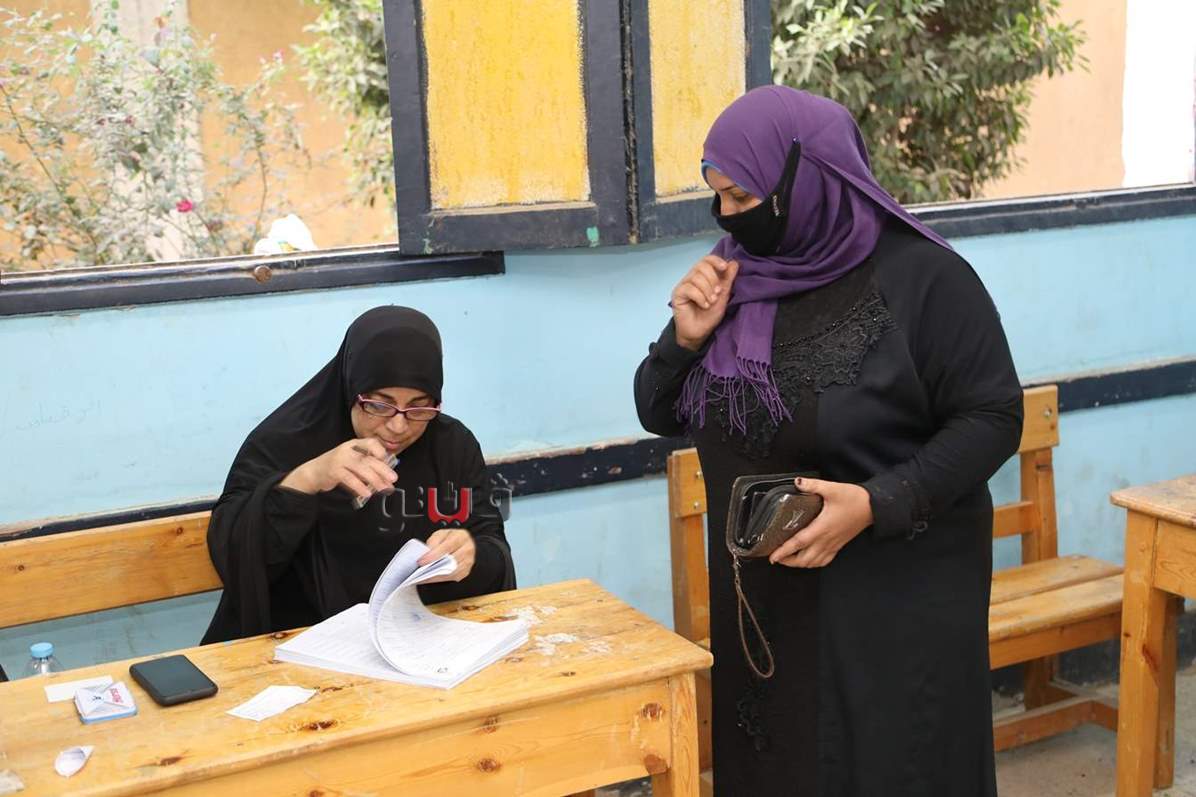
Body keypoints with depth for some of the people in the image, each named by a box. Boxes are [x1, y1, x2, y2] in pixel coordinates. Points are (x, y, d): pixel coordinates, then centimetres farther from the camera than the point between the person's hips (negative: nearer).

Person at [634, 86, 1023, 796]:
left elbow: (993, 418, -12)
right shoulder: (732, 275, 3)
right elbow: (661, 415, 9)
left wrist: (877, 504, -24)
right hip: (761, 593, 5)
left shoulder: (920, 276, -13)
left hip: (899, 600, -5)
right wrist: (687, 339, -11)